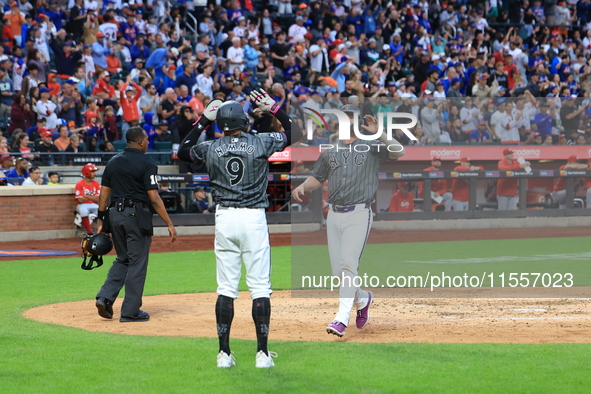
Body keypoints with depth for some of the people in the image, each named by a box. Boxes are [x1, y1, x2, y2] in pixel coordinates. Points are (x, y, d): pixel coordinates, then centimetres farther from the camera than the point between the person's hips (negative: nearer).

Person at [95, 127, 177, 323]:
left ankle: (105, 297, 2)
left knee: (123, 259, 19)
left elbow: (104, 194, 10)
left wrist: (101, 222, 16)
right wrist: (169, 224, -11)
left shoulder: (113, 162, 10)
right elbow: (154, 198, -13)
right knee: (137, 262, 2)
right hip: (137, 215, -6)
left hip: (115, 214, 6)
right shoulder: (146, 163, -8)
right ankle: (130, 311, 3)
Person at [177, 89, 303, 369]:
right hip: (254, 219, -2)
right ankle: (262, 353, -2)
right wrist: (274, 108, 18)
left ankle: (224, 353, 5)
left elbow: (183, 151, 21)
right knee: (260, 288, 1)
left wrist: (203, 122, 22)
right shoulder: (260, 143, -4)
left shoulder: (211, 149, 1)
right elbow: (294, 134, 11)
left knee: (226, 288, 7)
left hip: (224, 219, 2)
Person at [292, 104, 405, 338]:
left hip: (359, 215, -5)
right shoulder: (330, 152, 18)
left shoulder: (371, 147, 4)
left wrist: (379, 133, -22)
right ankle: (362, 299, 33)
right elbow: (317, 178, 20)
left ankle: (342, 318, -24)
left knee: (348, 262, -19)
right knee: (338, 271, 4)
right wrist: (302, 187, -1)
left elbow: (398, 152, -11)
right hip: (334, 215, 5)